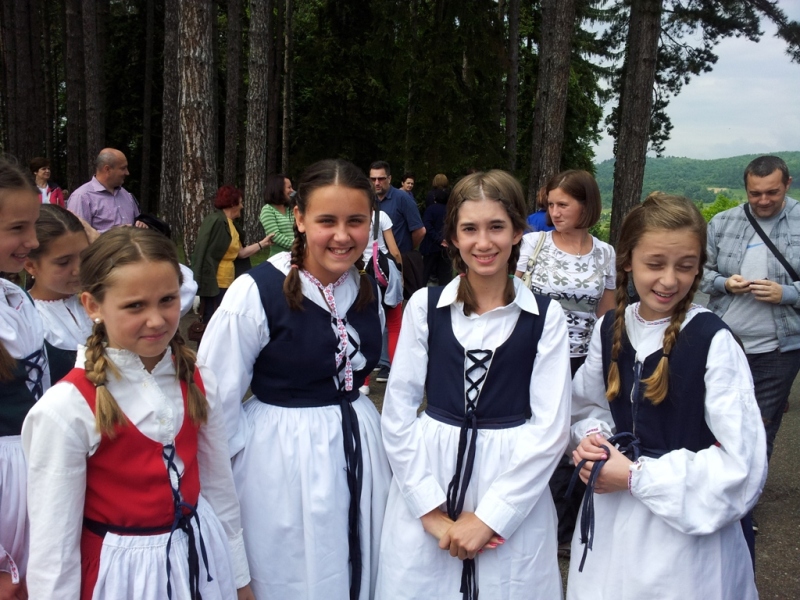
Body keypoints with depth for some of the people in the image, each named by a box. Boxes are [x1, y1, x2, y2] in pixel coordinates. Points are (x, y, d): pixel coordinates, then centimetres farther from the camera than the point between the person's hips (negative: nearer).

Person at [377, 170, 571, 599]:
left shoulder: (545, 316, -3)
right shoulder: (425, 306, -2)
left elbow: (551, 426, -6)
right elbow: (397, 411, -2)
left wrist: (489, 517, -11)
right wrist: (431, 510, -8)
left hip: (514, 495, 0)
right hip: (426, 484, 1)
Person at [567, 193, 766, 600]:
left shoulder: (713, 341, -17)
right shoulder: (610, 328, -2)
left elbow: (741, 464, -18)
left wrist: (637, 476, -18)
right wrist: (591, 440, -10)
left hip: (688, 529, -5)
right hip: (610, 515, 5)